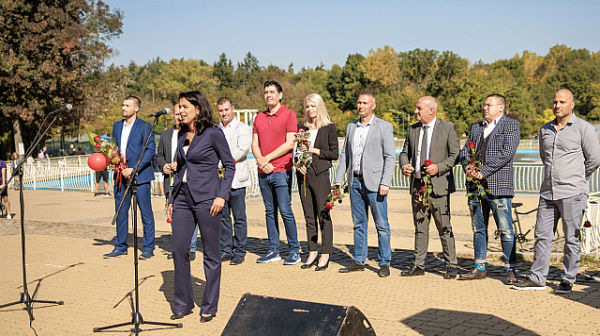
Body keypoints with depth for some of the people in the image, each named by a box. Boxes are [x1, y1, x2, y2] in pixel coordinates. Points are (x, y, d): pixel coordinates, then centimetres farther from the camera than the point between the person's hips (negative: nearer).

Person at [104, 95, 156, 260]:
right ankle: (120, 247, 19)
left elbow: (150, 150, -9)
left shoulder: (145, 126, -4)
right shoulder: (117, 126, 14)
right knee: (120, 213, 9)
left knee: (146, 213, 0)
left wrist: (134, 169, -16)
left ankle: (148, 248, 8)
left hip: (140, 176, -5)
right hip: (121, 176, 6)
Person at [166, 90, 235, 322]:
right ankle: (183, 304, 19)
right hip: (183, 197, 6)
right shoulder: (182, 136, 12)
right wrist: (172, 199, 15)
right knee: (179, 250, 5)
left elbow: (230, 165, -4)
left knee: (211, 254, 3)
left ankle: (209, 306, 15)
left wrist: (222, 196, -13)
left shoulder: (213, 133, -6)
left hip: (206, 198, -6)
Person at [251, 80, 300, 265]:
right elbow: (255, 144, 12)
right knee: (270, 211, 8)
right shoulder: (259, 117, 15)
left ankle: (294, 250, 2)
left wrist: (267, 158, -10)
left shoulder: (289, 114, -1)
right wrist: (260, 161, -7)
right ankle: (273, 251, 14)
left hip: (281, 170, -5)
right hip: (263, 172, 6)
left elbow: (290, 144, -8)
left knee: (285, 210, -7)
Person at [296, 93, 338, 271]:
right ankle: (312, 253, 15)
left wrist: (313, 150, -10)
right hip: (304, 174, 5)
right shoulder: (302, 128, 13)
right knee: (309, 215, 8)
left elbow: (334, 154, -2)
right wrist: (298, 163, -2)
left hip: (320, 174, -4)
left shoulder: (329, 128, 0)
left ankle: (325, 255, 3)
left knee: (323, 215, -4)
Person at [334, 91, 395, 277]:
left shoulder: (384, 127, -3)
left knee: (381, 225, -1)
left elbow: (390, 157, -7)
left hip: (374, 182, -5)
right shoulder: (351, 127, 14)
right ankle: (359, 261, 19)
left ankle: (384, 263, 6)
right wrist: (339, 179, 9)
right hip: (355, 181, 5)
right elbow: (345, 154, 17)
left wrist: (385, 183, -15)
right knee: (359, 224, 11)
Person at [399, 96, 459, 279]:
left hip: (438, 185, -5)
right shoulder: (412, 129, 14)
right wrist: (404, 165, -1)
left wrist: (439, 167, -16)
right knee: (420, 227, 9)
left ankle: (451, 266, 7)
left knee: (444, 227, -3)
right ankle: (419, 265, 16)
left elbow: (456, 155, -2)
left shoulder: (448, 128, 0)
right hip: (417, 185, 5)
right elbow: (405, 152, 21)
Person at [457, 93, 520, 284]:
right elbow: (465, 150, 15)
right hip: (475, 186, 6)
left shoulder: (511, 126, 0)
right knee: (478, 229, 11)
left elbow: (507, 153, -12)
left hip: (498, 187, -6)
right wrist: (468, 167, -7)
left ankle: (511, 270, 6)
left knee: (505, 230, -3)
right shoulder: (476, 127, 20)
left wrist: (483, 171, -17)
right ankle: (480, 268, 20)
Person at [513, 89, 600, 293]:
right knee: (542, 235, 6)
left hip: (571, 193, -5)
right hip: (548, 192, 5)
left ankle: (568, 281, 12)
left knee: (571, 238, 2)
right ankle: (537, 278, 13)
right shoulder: (545, 130, 12)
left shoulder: (584, 128, -4)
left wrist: (577, 180, 7)